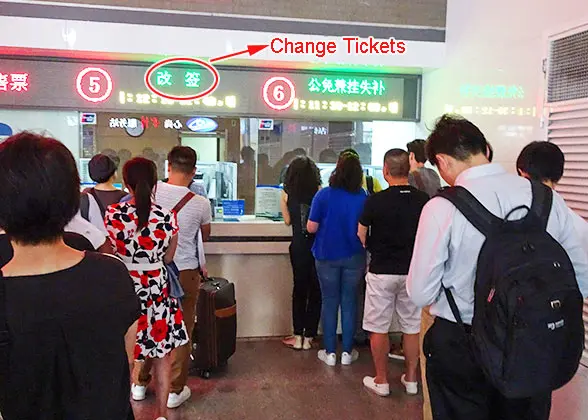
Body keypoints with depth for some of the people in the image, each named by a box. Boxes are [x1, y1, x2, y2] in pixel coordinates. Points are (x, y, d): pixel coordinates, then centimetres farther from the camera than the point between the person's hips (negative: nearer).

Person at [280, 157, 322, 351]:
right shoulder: (319, 191, -5)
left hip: (298, 246, 1)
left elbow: (288, 220, 5)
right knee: (316, 290, 9)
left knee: (299, 288, 14)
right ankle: (308, 337, 14)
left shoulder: (287, 193, 0)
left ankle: (298, 336, 16)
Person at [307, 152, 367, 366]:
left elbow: (311, 228, -9)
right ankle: (347, 352, 18)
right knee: (349, 301, 10)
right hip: (354, 256, 1)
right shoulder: (363, 197, -6)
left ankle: (330, 352, 16)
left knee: (329, 301, 10)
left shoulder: (324, 195, -11)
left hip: (327, 256, -1)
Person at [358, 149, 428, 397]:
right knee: (412, 327, 14)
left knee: (379, 328, 10)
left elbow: (361, 238, -4)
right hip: (412, 271, 3)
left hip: (382, 272, -3)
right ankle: (411, 379, 25)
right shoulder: (423, 200, -4)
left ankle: (381, 381, 19)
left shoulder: (376, 201, -13)